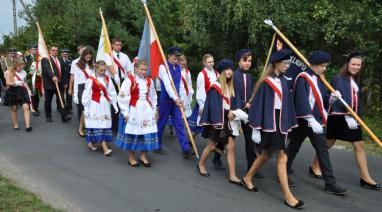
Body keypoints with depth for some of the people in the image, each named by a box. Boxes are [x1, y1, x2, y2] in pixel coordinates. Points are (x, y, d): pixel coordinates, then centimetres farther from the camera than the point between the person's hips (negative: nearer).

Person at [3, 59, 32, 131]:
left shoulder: (24, 72, 6)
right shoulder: (10, 72, -3)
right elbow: (8, 83, -10)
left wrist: (28, 90, 10)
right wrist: (16, 83, -27)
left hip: (22, 91, 2)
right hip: (13, 92, -2)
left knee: (26, 107, -13)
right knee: (14, 109, 7)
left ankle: (27, 125, -15)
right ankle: (15, 125, 21)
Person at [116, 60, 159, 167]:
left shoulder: (149, 81, 8)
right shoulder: (129, 80, -9)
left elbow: (153, 97, 16)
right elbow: (122, 96, -11)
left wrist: (154, 110, 14)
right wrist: (125, 112, -10)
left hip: (147, 110, 5)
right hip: (134, 110, -5)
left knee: (147, 133, 4)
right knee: (133, 133, 3)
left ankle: (143, 156, 20)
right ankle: (131, 157, 18)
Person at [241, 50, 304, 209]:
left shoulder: (283, 81, 11)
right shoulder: (266, 82, -10)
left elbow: (286, 103, 15)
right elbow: (258, 104, -12)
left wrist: (288, 125, 13)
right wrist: (256, 128, -15)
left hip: (280, 121, 8)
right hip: (268, 122, -8)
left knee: (266, 154, 16)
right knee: (282, 157, -8)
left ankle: (248, 178, 35)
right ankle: (287, 196, -3)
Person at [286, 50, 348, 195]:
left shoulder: (318, 79, 11)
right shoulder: (302, 78, -14)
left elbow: (322, 100, 13)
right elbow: (301, 101, -23)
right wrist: (311, 120, -29)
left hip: (317, 119, 7)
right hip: (302, 120, -7)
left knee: (323, 150, 5)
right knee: (293, 148, 7)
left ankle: (330, 183, 8)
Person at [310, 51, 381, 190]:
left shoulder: (355, 80, 13)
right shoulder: (339, 78, -12)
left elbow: (356, 100, 17)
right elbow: (340, 98, -22)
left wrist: (356, 116, 14)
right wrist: (347, 116, -30)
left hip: (351, 116, 8)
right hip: (339, 116, -8)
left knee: (359, 145, 4)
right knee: (329, 143, 5)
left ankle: (365, 178, 9)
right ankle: (315, 167, 24)